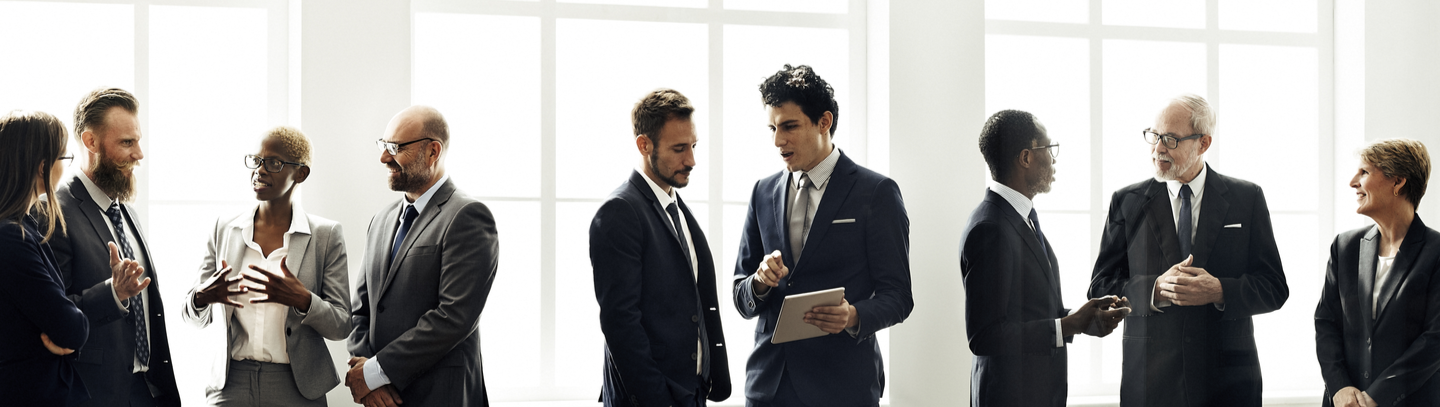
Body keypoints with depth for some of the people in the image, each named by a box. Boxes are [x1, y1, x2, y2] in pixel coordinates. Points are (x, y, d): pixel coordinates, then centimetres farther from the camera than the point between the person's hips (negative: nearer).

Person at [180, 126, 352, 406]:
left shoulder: (326, 235, -2)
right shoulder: (225, 229, 6)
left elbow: (341, 326, -5)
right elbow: (195, 319, 9)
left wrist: (302, 300, -23)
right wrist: (202, 297, -13)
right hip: (231, 382, 2)